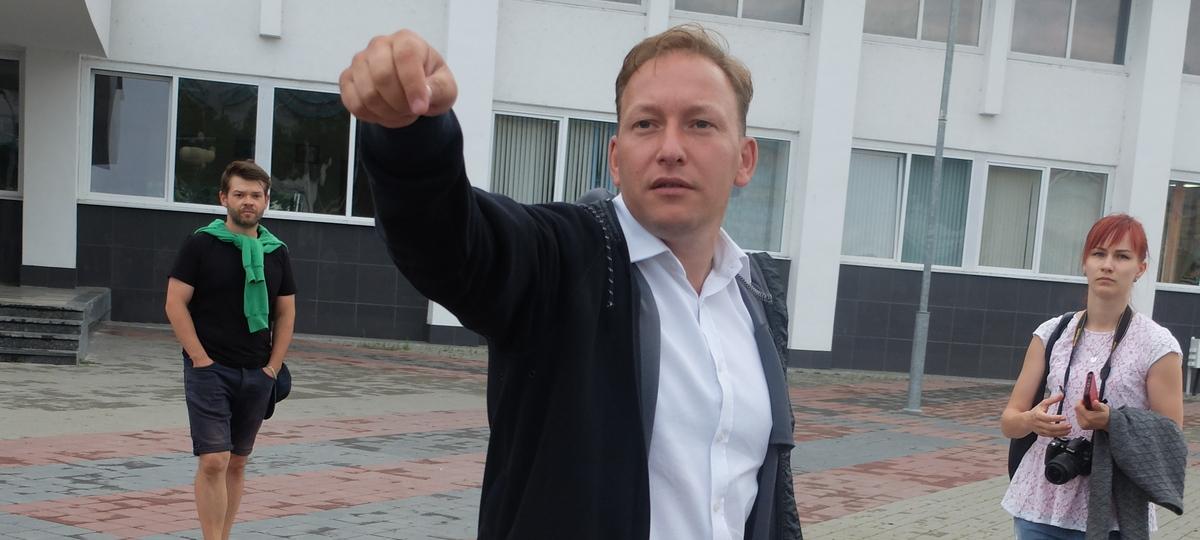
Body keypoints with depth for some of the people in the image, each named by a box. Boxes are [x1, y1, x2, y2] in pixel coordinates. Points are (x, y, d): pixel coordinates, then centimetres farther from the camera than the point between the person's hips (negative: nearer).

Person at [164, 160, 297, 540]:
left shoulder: (276, 252, 8)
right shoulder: (201, 244, -4)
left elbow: (286, 312, 12)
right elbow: (175, 304, -6)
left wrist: (273, 366, 3)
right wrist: (200, 359, -11)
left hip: (257, 375, 4)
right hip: (210, 370, -4)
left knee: (237, 462, 11)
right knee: (214, 461, -9)